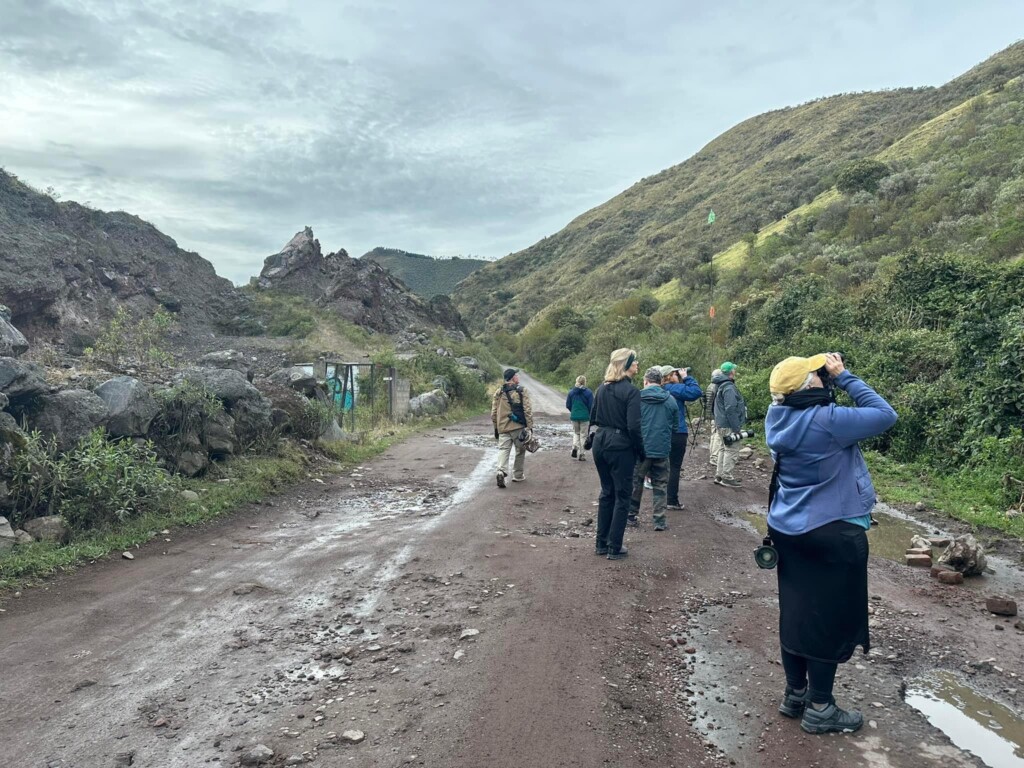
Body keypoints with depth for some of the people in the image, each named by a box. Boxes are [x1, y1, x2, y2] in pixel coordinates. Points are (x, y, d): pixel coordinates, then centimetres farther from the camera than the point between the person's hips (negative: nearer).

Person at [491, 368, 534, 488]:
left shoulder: (498, 393, 7)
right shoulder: (521, 391, -5)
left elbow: (494, 412, 9)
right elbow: (528, 411, -8)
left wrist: (496, 427, 18)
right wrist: (530, 426, -2)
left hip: (503, 428, 3)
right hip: (519, 427, -2)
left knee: (503, 450, 1)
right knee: (520, 451, 12)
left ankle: (501, 471, -22)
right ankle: (518, 476, 19)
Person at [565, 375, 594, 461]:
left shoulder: (571, 392, 0)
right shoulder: (588, 393, -9)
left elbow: (568, 405, 3)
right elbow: (591, 406, -9)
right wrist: (589, 415, 10)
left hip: (574, 416, 3)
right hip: (585, 417, -3)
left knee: (576, 433, 21)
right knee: (583, 435, 8)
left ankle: (575, 447, -2)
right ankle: (581, 454, 8)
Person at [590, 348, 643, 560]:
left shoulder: (602, 388, 7)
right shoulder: (630, 391, -15)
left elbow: (593, 418, 13)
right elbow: (633, 427, -19)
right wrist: (641, 451, -7)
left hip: (600, 444, 7)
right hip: (621, 447, -7)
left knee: (606, 493, 17)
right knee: (622, 496, 5)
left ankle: (601, 544, 23)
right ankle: (614, 548, 9)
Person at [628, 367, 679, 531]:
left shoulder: (637, 398, -8)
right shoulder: (671, 400, 0)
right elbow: (675, 427, 8)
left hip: (641, 449, -1)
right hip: (662, 450, 1)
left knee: (636, 483, 13)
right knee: (660, 485, 10)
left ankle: (631, 516, 22)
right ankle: (660, 520, 8)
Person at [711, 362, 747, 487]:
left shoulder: (722, 386, 15)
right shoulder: (729, 388, -17)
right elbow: (730, 409, -23)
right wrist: (736, 427, -20)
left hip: (722, 424, 10)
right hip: (729, 425, -10)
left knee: (725, 449, 17)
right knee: (732, 450, -5)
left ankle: (719, 475, 22)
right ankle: (727, 477, -2)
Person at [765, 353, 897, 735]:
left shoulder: (777, 416, -3)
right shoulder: (827, 420, -24)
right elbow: (886, 415, -12)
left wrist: (831, 376, 2)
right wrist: (843, 375, -11)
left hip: (789, 530, 7)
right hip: (833, 534, -7)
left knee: (795, 612, 16)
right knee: (830, 619, 7)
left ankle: (795, 694, 29)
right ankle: (819, 708, 18)